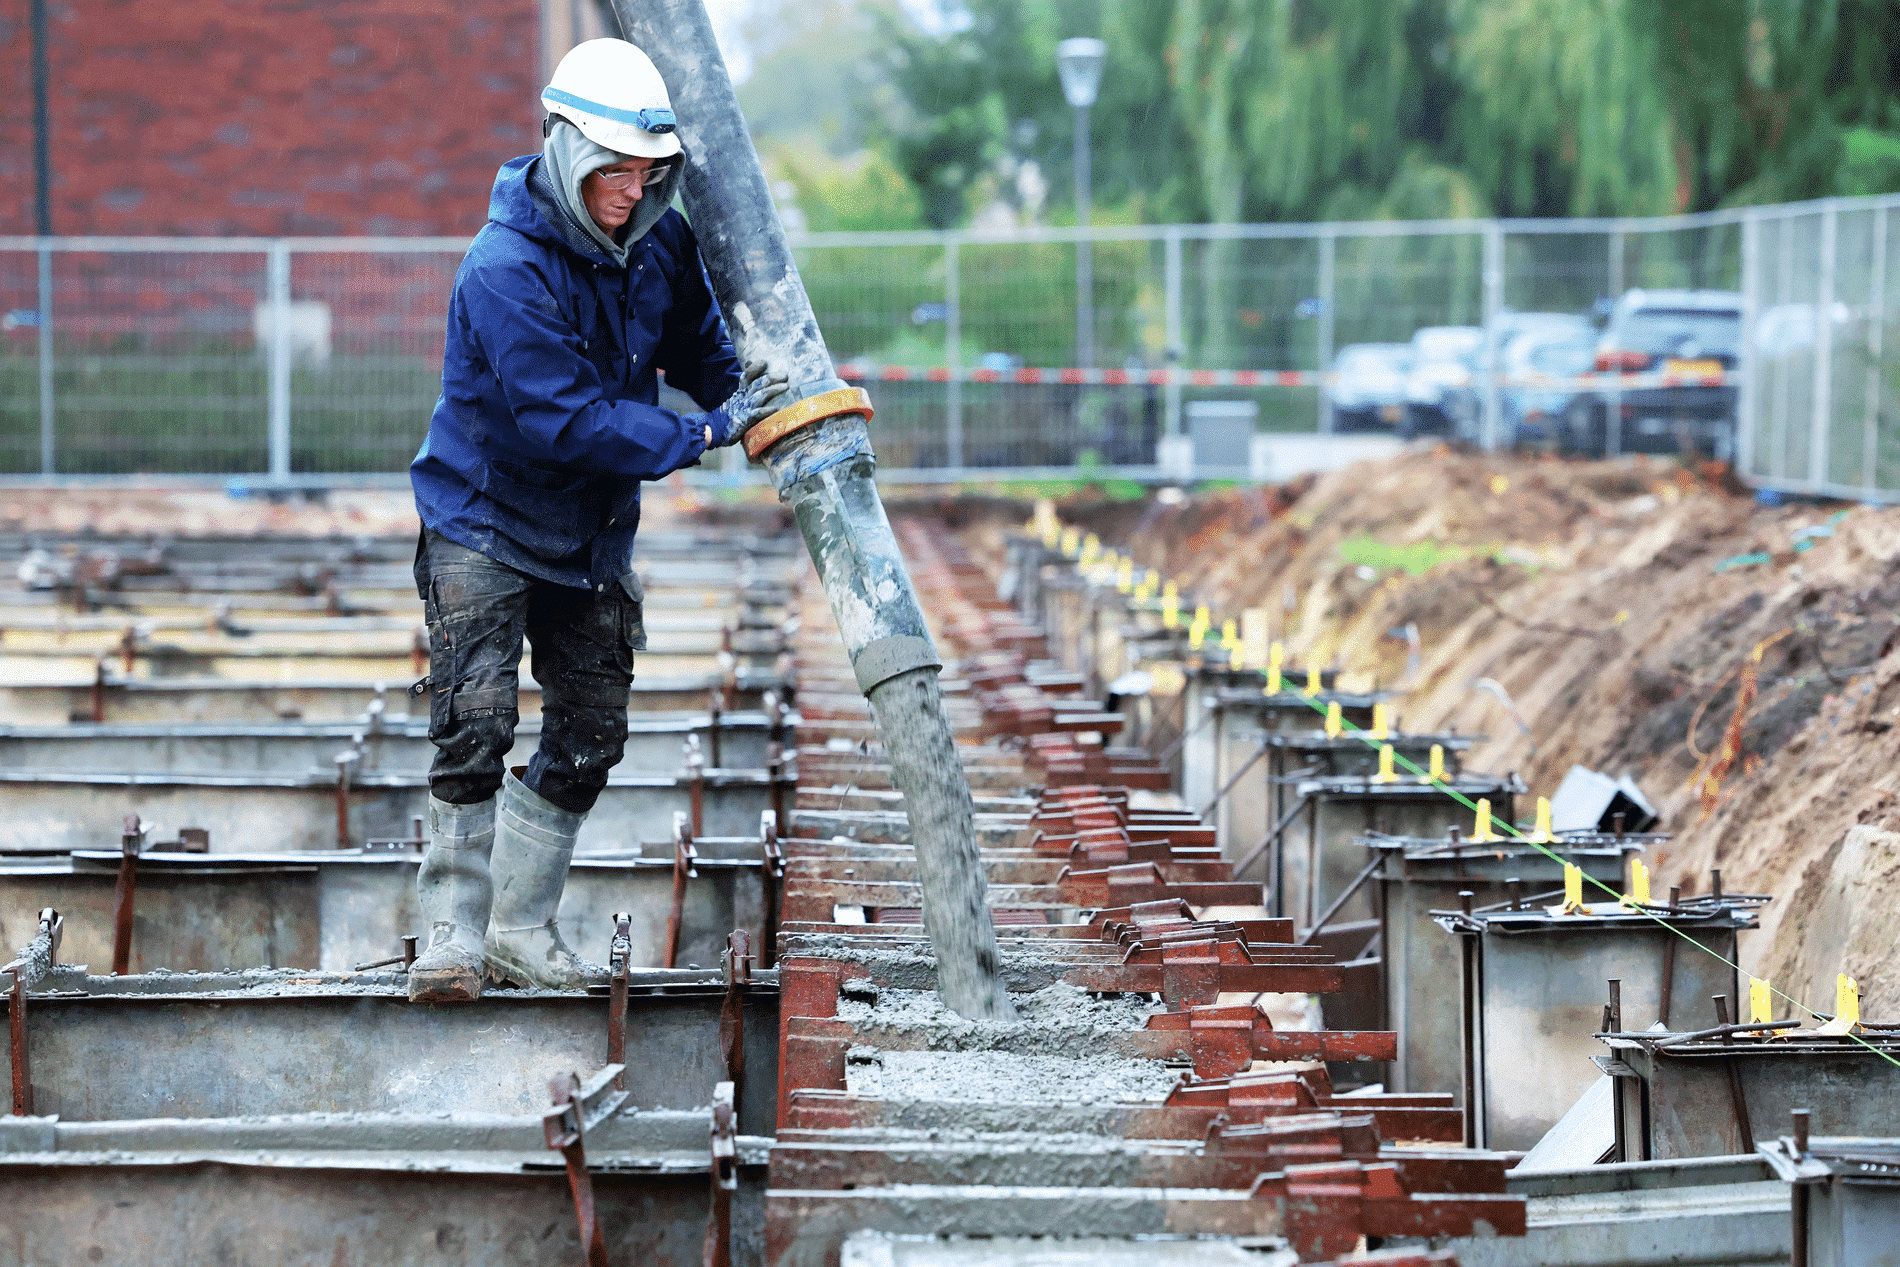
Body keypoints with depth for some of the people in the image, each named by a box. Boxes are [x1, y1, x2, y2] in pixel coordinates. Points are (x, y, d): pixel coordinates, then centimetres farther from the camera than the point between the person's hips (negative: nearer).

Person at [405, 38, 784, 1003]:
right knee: (475, 725, -16)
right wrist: (706, 434, -28)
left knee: (589, 739, 6)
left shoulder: (658, 242, -4)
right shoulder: (506, 269, -26)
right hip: (484, 525, -7)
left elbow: (697, 346, 14)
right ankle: (453, 935, -9)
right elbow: (570, 421, -29)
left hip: (592, 537, 7)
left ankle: (521, 927, 17)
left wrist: (760, 404, -3)